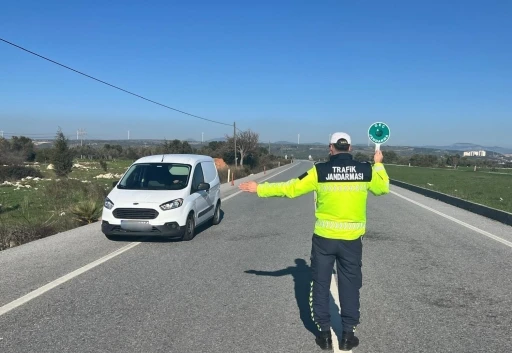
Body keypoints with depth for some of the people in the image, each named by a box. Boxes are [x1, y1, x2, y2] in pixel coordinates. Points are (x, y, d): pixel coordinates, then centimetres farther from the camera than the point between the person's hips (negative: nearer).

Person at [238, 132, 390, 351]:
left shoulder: (319, 171, -8)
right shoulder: (365, 170, -3)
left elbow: (290, 188, -5)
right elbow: (383, 188, 16)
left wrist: (259, 189, 5)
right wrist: (379, 164, 31)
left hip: (324, 237, -1)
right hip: (352, 238, 2)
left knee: (321, 285, 12)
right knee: (350, 286, 13)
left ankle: (324, 333, 19)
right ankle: (348, 335, 20)